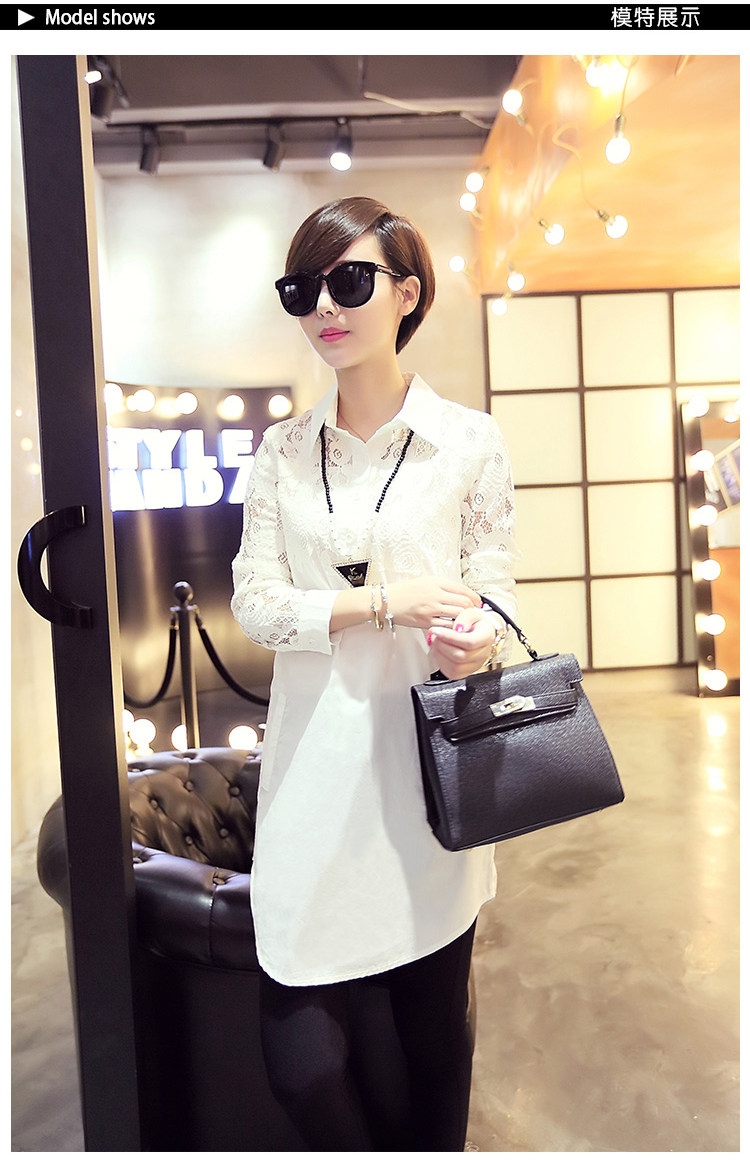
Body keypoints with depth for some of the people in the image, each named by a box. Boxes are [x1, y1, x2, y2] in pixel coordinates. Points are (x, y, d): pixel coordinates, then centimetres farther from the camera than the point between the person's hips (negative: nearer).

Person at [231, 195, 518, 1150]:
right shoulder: (283, 450, 6)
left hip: (430, 758, -1)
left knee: (435, 1020, 14)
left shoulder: (469, 441, 0)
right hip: (315, 763, 2)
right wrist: (385, 602, -14)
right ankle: (353, 1146, 35)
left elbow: (494, 587, 3)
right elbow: (252, 601, 0)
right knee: (297, 1052, 4)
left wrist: (476, 635, -21)